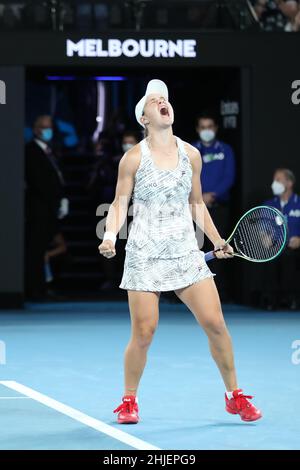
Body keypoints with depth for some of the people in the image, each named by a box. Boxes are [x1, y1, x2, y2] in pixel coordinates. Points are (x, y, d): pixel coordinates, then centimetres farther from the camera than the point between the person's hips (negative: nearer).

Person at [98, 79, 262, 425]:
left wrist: (217, 241, 13)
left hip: (186, 253, 3)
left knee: (215, 323, -5)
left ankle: (234, 395, 11)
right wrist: (110, 236, -16)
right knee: (143, 334, -6)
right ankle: (129, 401, 15)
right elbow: (119, 205, 1)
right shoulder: (133, 158, -3)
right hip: (145, 256, -3)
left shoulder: (191, 155, 7)